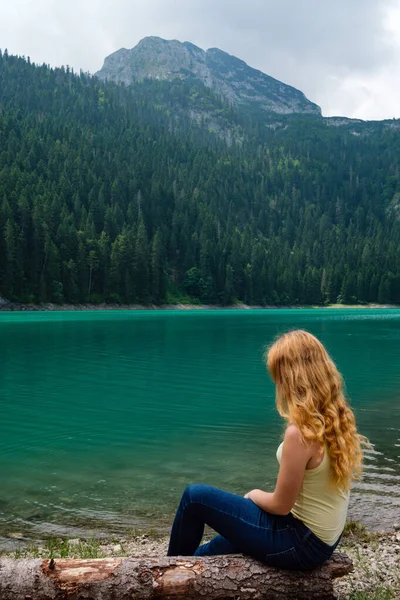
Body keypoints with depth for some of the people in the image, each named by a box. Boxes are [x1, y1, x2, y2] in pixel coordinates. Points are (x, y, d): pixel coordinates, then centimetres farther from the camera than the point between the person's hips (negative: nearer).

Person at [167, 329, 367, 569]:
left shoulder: (300, 432, -29)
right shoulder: (339, 418, -4)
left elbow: (280, 505, -19)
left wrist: (254, 495, 1)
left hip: (299, 543, -8)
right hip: (323, 538, 8)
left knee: (196, 496, 4)